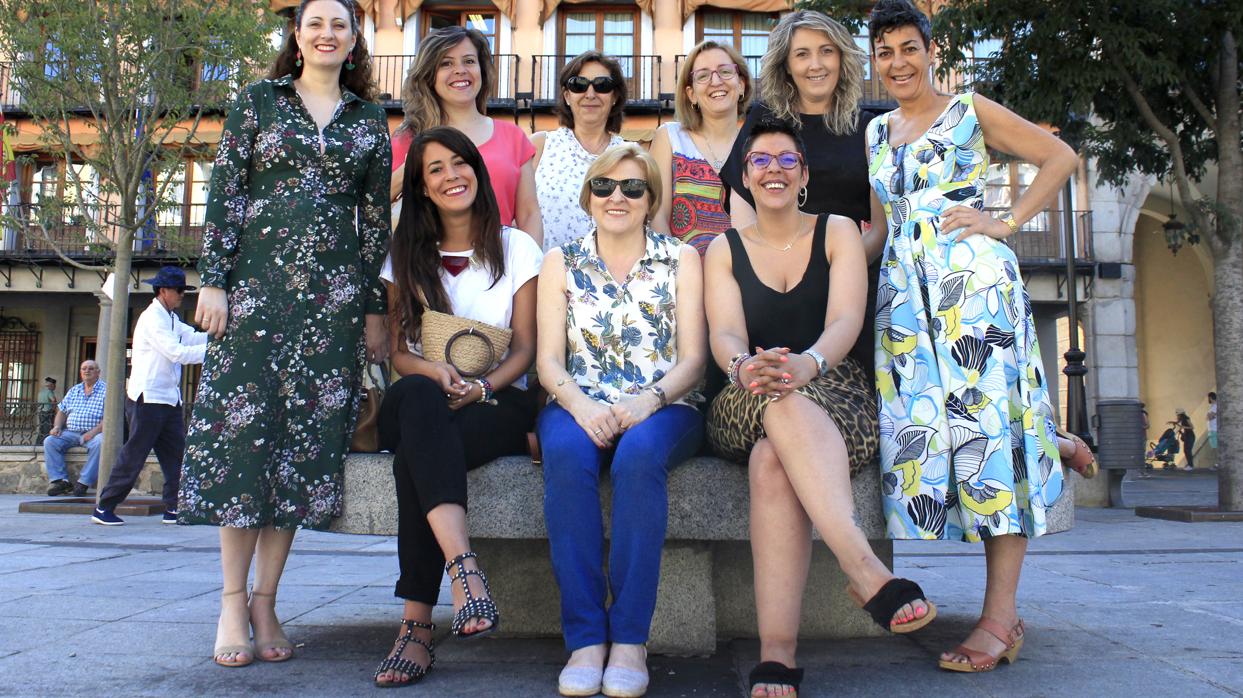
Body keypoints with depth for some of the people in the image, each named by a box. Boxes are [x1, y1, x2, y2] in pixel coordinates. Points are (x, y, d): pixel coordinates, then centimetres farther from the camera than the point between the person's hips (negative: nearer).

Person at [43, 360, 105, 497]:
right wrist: (57, 427, 2)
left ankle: (84, 482, -29)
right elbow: (62, 411, 23)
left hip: (94, 433, -5)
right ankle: (59, 480, -18)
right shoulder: (74, 391, 20)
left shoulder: (106, 390, 1)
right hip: (70, 433, 5)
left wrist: (94, 432, -21)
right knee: (49, 441, -18)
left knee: (99, 443, -36)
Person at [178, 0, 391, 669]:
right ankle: (233, 601, 5)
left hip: (334, 292, 1)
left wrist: (376, 308, 6)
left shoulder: (370, 122, 14)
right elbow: (224, 193, 5)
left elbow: (378, 218, 12)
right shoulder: (257, 101, 11)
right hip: (256, 281, -1)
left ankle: (265, 602, 9)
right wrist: (213, 280, -5)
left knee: (307, 435, -1)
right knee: (244, 425, -5)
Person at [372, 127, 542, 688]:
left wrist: (482, 387, -18)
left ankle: (417, 626, -38)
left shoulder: (516, 248, 11)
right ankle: (464, 569, -51)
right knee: (417, 395, -39)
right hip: (423, 400, 2)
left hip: (499, 400, -1)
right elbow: (398, 352, 9)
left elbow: (525, 349, 3)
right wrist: (435, 371, -15)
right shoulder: (406, 256, 16)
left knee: (415, 457, -36)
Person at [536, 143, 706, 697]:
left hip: (662, 409, -1)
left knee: (639, 454, -36)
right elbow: (548, 359, 5)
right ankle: (585, 636, -28)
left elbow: (692, 358, 2)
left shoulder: (681, 260, 10)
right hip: (579, 408, 1)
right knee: (566, 455, -34)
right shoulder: (561, 263, 13)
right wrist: (580, 404, -17)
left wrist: (648, 400, -19)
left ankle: (629, 637, -28)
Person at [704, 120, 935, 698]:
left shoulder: (837, 233, 9)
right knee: (781, 402, -38)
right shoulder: (724, 250, 13)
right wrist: (744, 367, -32)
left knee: (771, 463, -36)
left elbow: (846, 319, -9)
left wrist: (808, 363, -34)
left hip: (838, 397, -1)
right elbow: (724, 334, -5)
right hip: (745, 411, 1)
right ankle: (869, 573, -48)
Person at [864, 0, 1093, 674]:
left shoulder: (970, 111, 6)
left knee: (985, 421, -9)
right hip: (903, 290, 6)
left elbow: (1061, 157, 5)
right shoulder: (876, 131, 20)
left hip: (973, 278, -5)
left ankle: (1000, 615, -6)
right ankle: (1049, 447, 29)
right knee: (923, 426, -1)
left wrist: (1006, 222, -5)